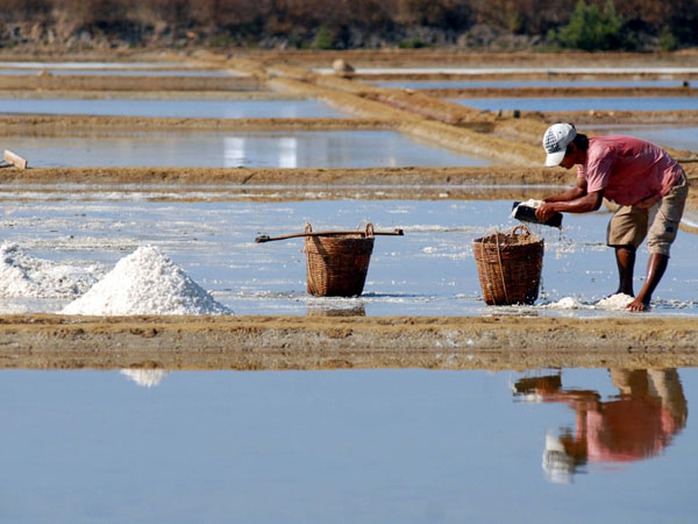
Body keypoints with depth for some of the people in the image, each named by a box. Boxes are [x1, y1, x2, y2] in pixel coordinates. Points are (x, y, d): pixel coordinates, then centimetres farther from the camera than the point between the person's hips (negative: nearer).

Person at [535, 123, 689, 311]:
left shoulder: (598, 154, -33)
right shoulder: (584, 155, -1)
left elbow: (593, 202, -39)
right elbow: (581, 190, 11)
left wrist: (555, 207, -32)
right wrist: (548, 201, -2)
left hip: (668, 187, -11)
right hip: (643, 192, 11)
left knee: (658, 241, -21)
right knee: (620, 232, 15)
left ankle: (643, 298, -31)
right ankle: (626, 292, 21)